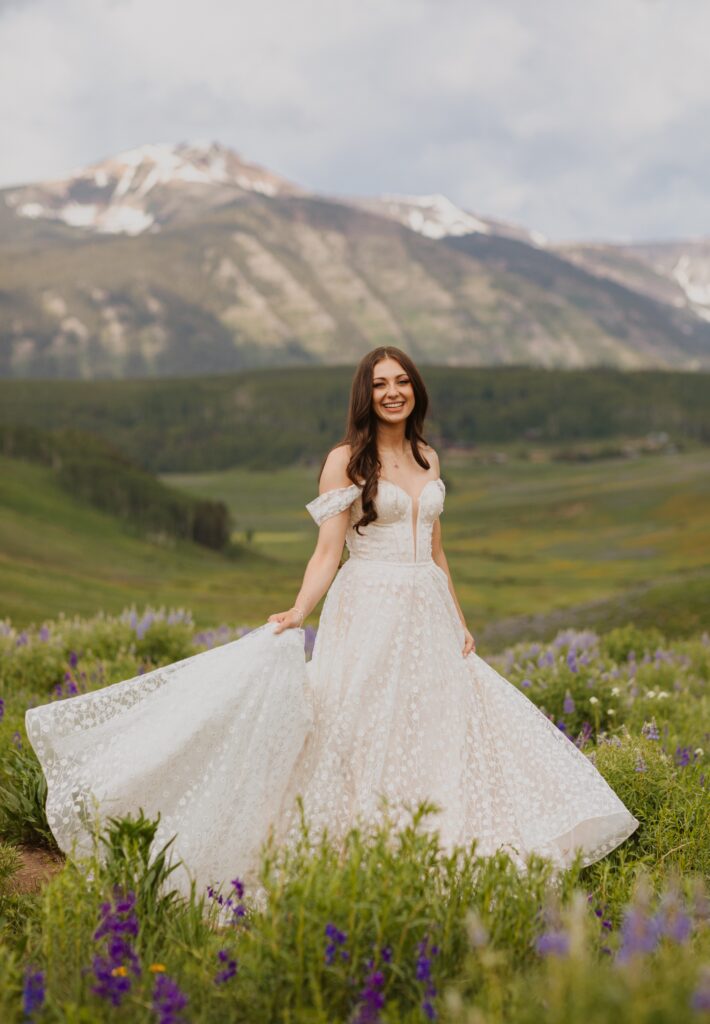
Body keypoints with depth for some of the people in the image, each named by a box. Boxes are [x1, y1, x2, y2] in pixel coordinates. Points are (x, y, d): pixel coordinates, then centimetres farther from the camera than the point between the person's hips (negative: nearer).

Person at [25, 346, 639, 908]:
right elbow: (328, 550, -8)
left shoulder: (428, 459, 13)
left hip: (428, 617, 6)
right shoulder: (346, 460, -3)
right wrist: (299, 613, -23)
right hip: (368, 613, -6)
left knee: (432, 739, 5)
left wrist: (460, 623, 15)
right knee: (362, 739, -5)